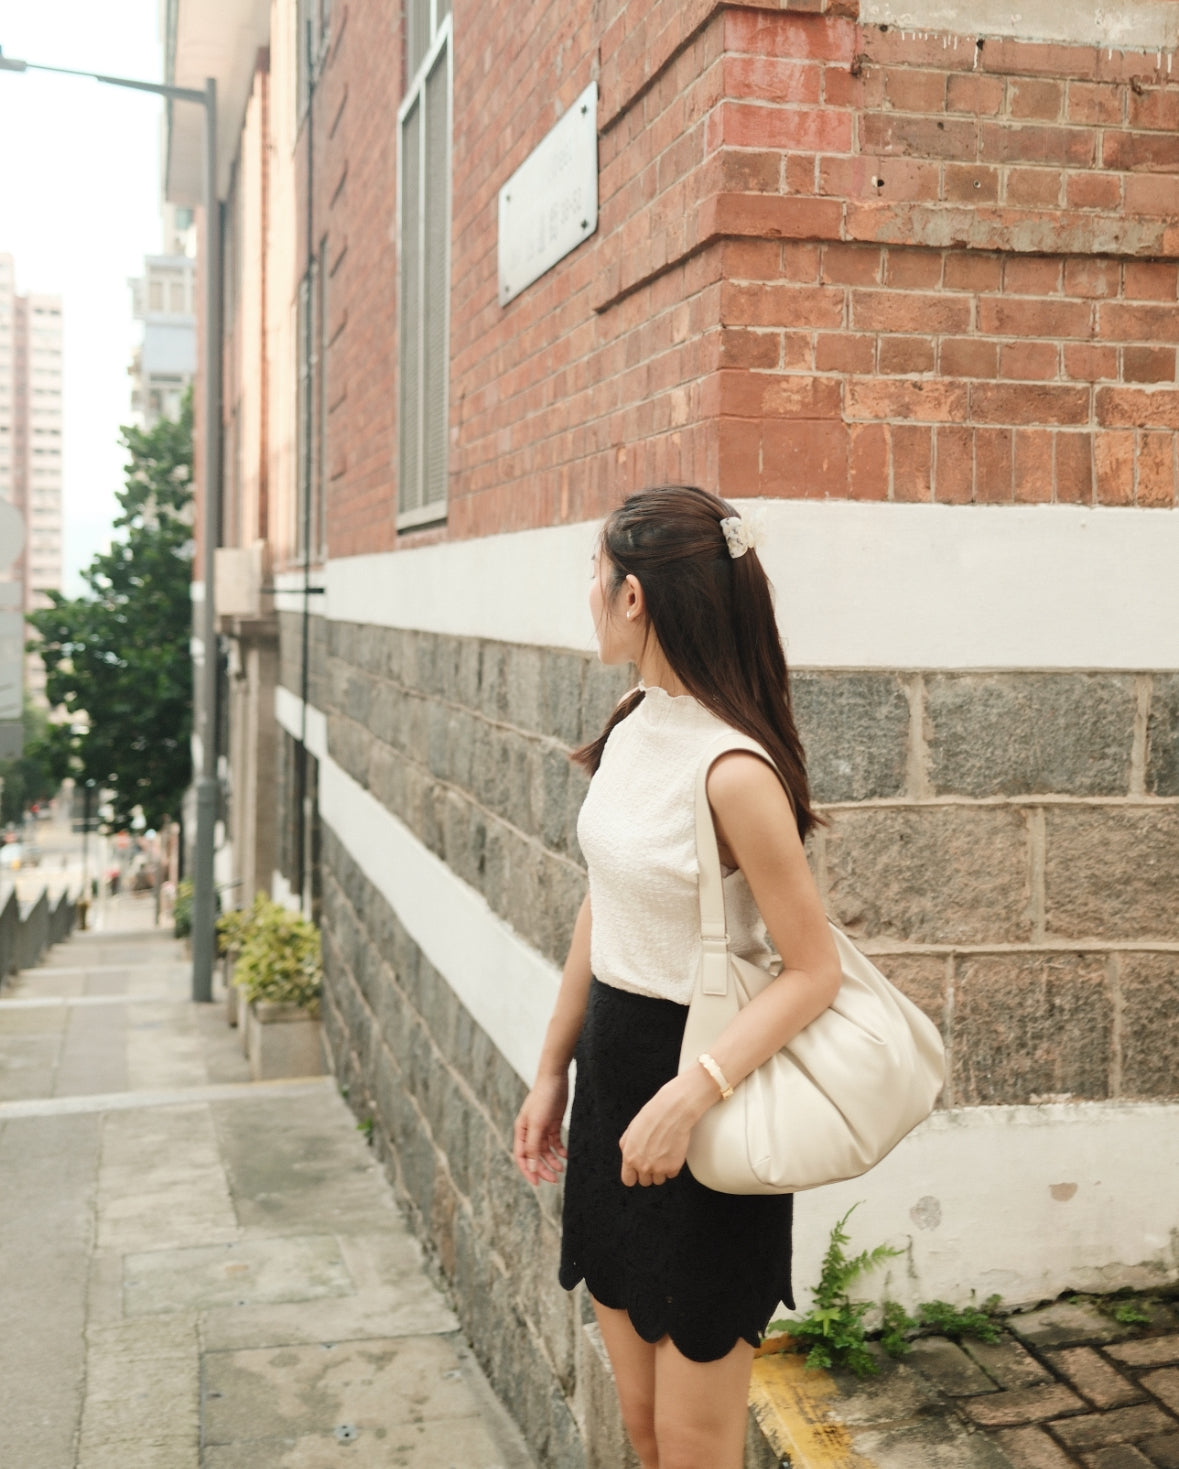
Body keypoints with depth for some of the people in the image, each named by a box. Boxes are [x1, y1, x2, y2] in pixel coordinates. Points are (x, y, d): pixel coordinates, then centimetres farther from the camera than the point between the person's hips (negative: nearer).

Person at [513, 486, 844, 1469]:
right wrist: (553, 1070, 16)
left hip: (701, 1078, -7)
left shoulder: (733, 772, -23)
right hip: (613, 1066, 8)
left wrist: (689, 1096, -27)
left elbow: (814, 970, -19)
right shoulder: (628, 734, 2)